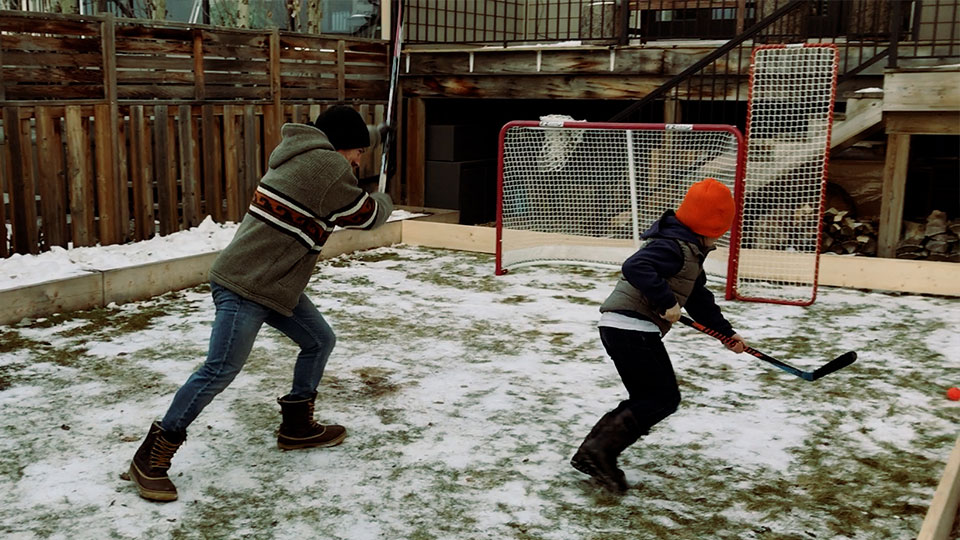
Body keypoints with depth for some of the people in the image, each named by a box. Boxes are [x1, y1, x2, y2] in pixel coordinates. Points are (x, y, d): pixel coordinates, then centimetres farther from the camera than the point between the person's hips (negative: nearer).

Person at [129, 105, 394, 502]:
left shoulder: (302, 151, 11)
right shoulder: (328, 167, -15)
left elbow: (335, 140, 36)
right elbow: (366, 216, -4)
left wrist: (372, 134, 46)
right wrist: (384, 200, 17)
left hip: (276, 284, 11)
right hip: (244, 286, -11)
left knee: (320, 340, 14)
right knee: (221, 370, -11)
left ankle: (296, 426, 25)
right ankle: (152, 456, -2)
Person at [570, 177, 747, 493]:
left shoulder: (690, 251, 21)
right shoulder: (673, 245, -14)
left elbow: (699, 299, 29)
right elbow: (635, 268, -31)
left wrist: (726, 332, 29)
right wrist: (667, 301, -29)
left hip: (620, 326, 11)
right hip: (632, 328, -11)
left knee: (646, 400, 13)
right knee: (664, 398, -5)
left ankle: (593, 454, 10)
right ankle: (600, 449, -10)